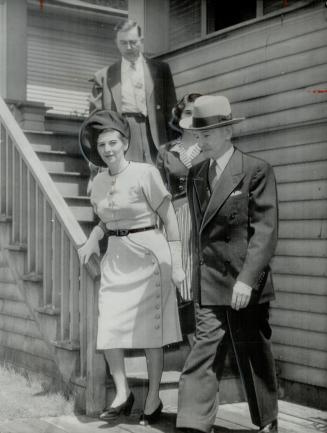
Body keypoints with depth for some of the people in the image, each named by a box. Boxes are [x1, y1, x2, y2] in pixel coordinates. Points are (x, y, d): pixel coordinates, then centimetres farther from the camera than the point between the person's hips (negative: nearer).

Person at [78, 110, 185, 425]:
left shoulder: (145, 173, -11)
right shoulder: (99, 181, 7)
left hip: (147, 256, -5)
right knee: (107, 329, 0)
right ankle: (122, 393, 17)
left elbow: (170, 219, -8)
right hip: (114, 259, 6)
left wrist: (176, 264, -10)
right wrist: (92, 240, 6)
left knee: (151, 332, 3)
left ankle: (153, 400, 17)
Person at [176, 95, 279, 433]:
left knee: (254, 355, 9)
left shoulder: (256, 171, -6)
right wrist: (196, 274, 14)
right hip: (208, 283, 4)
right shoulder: (195, 175, 12)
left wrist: (247, 278, -20)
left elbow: (265, 230, -12)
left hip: (245, 283, -4)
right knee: (205, 349, -4)